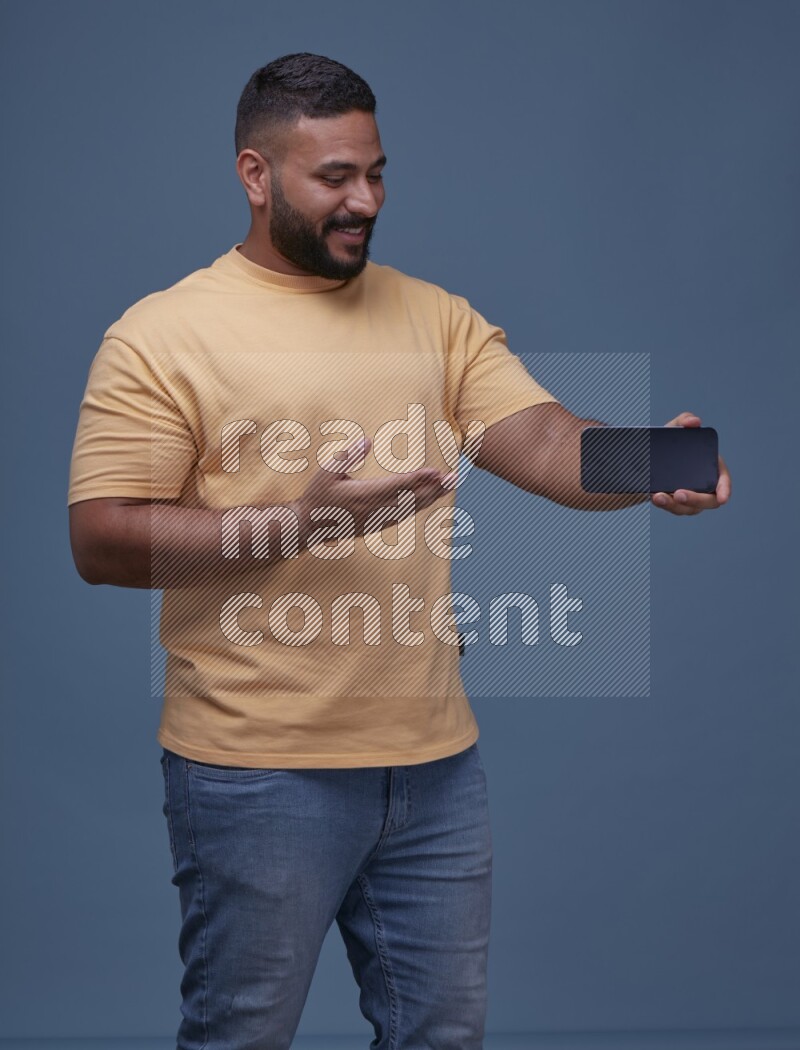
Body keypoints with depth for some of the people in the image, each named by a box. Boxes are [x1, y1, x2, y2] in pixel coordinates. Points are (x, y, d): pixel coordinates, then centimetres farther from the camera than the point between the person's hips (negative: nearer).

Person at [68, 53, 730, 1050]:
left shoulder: (438, 318, 9)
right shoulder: (162, 335, -6)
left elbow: (540, 437, -4)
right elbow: (102, 541, -11)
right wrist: (298, 522, -23)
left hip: (435, 757, 5)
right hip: (257, 770, -4)